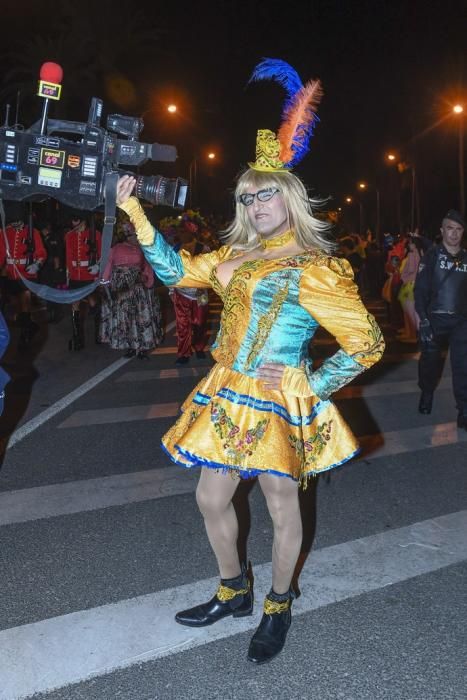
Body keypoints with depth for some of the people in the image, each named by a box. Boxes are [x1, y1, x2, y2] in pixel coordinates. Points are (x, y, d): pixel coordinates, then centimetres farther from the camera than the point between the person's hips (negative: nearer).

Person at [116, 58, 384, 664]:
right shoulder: (236, 257, 8)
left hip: (278, 404, -7)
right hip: (227, 398, 7)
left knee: (282, 509, 10)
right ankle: (234, 593, 38)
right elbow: (175, 269, 11)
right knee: (212, 499, 15)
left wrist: (313, 385, -11)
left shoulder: (315, 270, -12)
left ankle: (279, 608, 34)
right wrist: (134, 212, 7)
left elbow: (368, 343, -11)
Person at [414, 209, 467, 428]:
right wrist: (423, 318, -16)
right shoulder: (431, 256, -2)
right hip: (434, 318, -1)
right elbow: (420, 289, -7)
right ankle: (427, 394, 38)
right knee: (430, 360, 11)